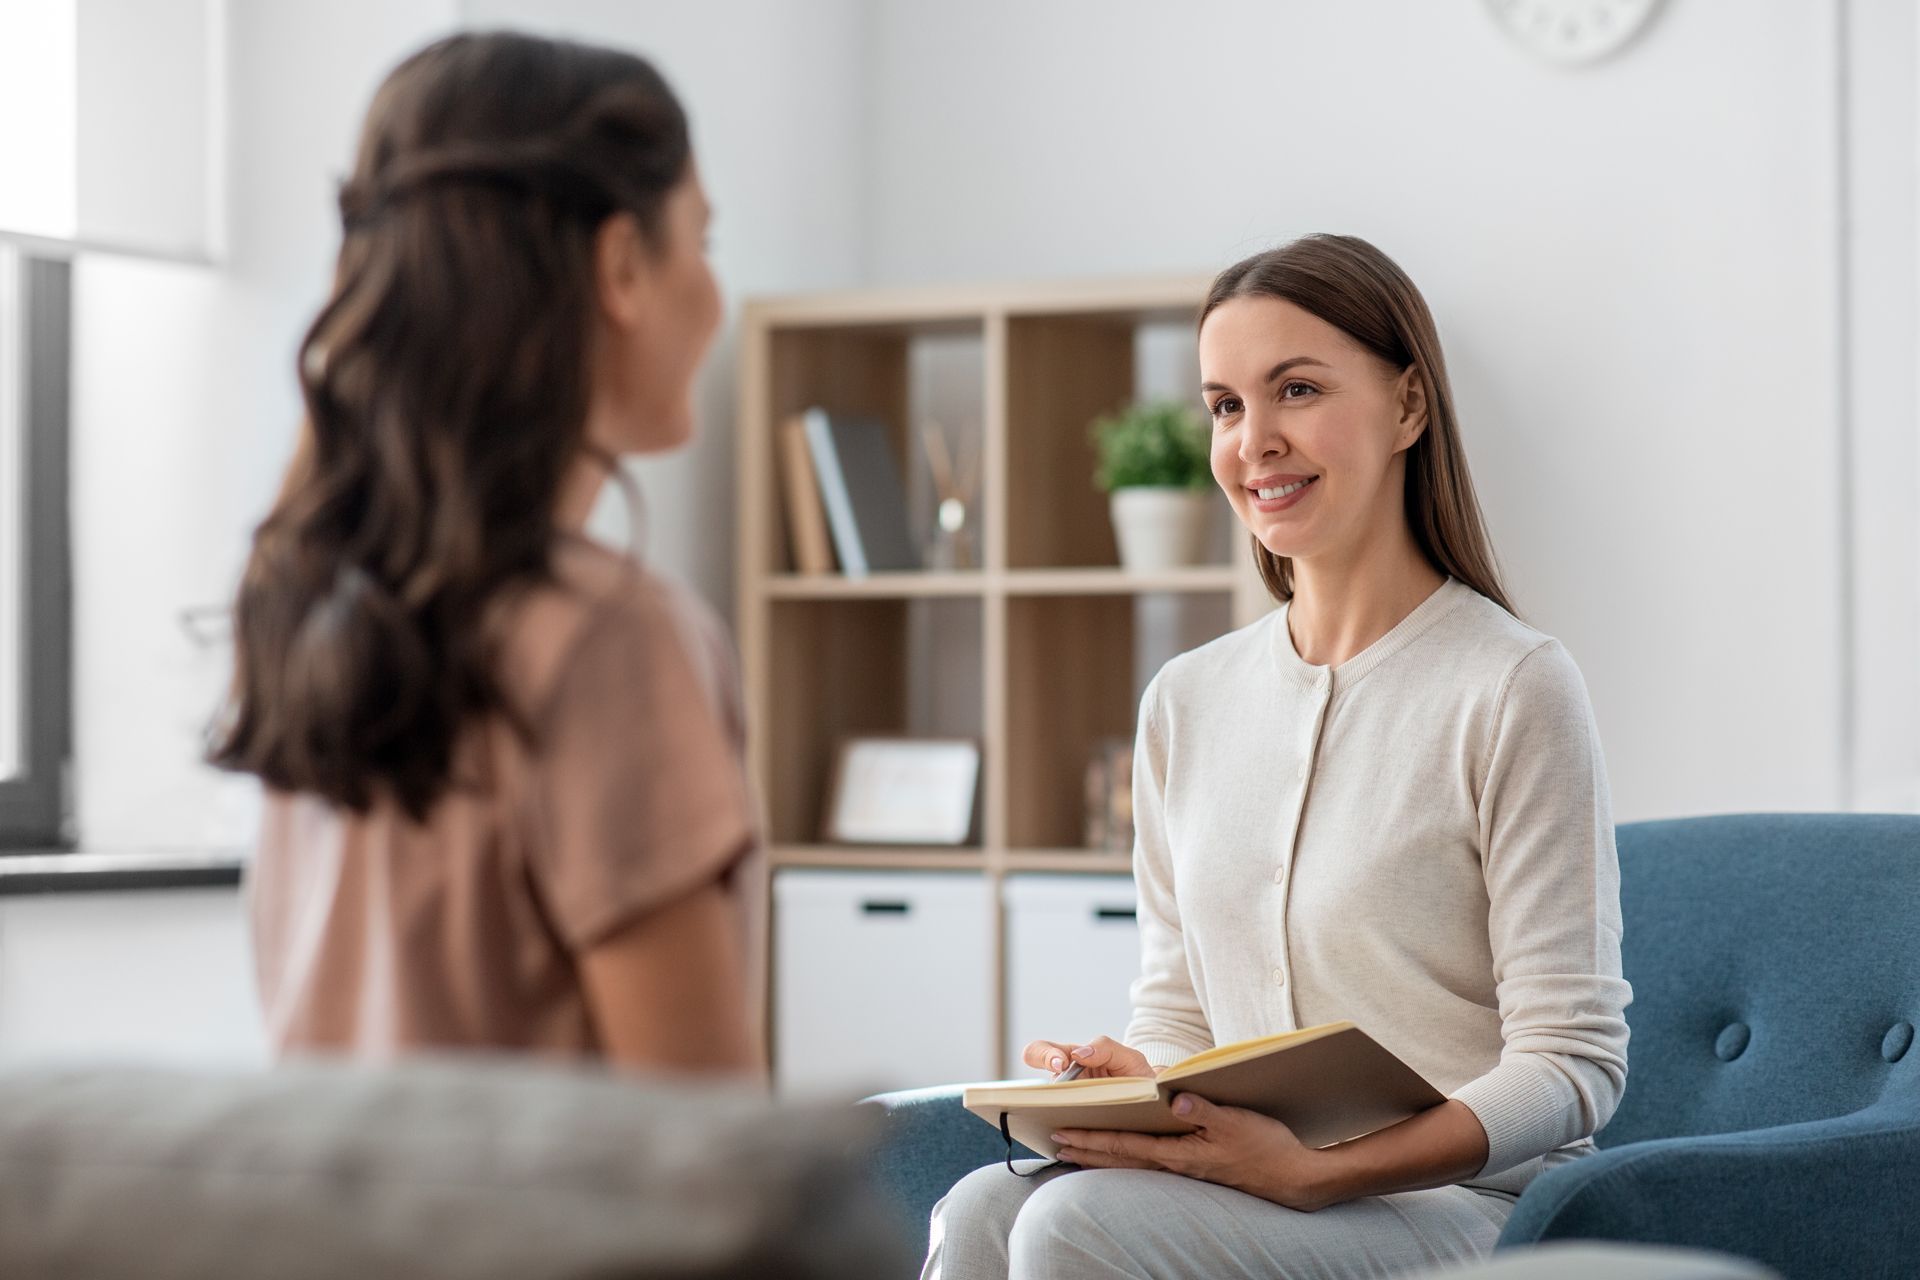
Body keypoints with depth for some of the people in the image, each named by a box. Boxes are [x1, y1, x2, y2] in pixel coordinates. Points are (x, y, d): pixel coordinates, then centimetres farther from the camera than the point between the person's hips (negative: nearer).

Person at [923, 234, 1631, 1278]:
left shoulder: (1514, 685, -6)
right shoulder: (1186, 701, 14)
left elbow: (1573, 1062, -9)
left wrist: (1319, 1172, -22)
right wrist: (1131, 1081, -7)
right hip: (1243, 1182, 5)